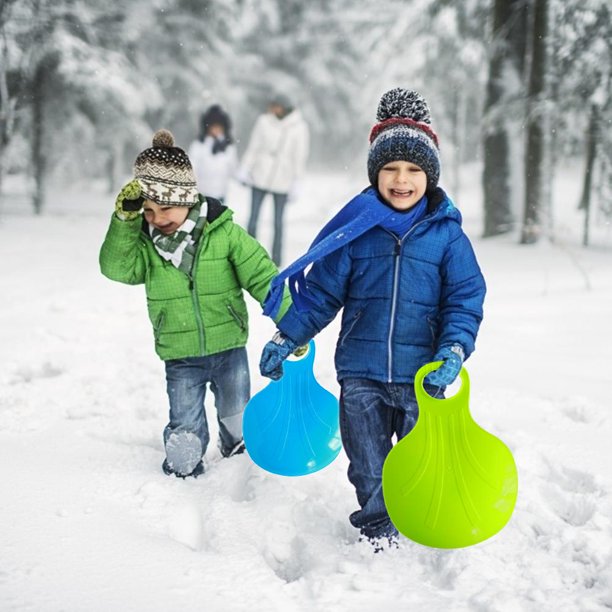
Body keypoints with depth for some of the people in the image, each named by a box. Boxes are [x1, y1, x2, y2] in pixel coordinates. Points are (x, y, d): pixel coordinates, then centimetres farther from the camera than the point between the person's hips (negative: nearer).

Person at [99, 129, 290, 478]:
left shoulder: (225, 234, -13)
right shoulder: (145, 241, -5)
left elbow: (262, 277, -11)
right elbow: (117, 267, -21)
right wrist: (126, 219, -30)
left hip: (229, 350, 0)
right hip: (180, 359, 0)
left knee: (240, 425, 20)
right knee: (184, 440, 3)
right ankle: (183, 474, 31)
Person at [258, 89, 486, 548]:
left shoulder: (447, 233, -4)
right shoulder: (355, 229, -2)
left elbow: (465, 300, -3)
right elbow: (321, 291, 4)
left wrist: (453, 352, -17)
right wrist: (287, 338, 1)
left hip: (422, 377, 0)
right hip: (361, 375, 1)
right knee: (369, 471, 10)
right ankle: (378, 533, 25)